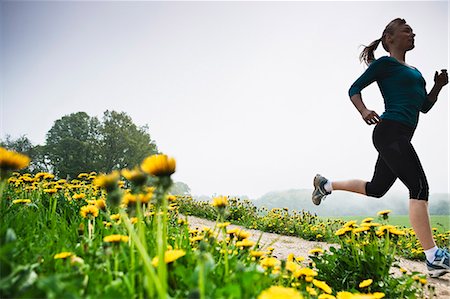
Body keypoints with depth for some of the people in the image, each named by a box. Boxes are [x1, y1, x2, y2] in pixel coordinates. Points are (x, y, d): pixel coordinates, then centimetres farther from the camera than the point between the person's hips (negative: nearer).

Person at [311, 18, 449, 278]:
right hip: (390, 132, -9)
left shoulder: (414, 71, 25)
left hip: (400, 138, 9)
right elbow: (354, 89, -1)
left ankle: (326, 184, 32)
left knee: (376, 189, 16)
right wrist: (364, 111, -21)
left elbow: (424, 106, 27)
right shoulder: (385, 63, 2)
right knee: (419, 187, -16)